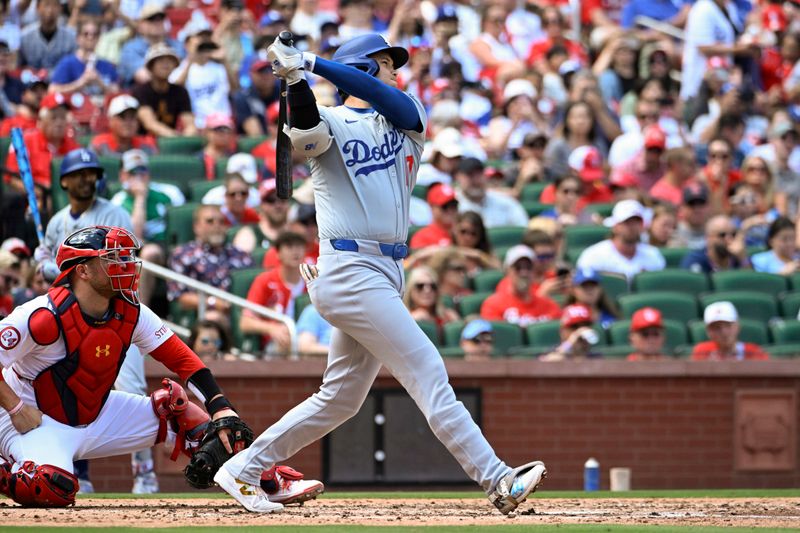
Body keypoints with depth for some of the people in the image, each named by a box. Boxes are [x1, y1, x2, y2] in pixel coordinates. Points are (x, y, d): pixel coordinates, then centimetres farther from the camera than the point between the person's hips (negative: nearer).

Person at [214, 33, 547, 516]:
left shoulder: (406, 121, 16)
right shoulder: (329, 123, 1)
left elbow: (385, 97, -6)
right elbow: (305, 130, -23)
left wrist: (313, 64, -16)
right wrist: (296, 78, -40)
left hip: (386, 274, 8)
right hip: (350, 272, -8)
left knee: (341, 399, 13)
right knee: (428, 374, -13)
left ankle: (244, 469, 22)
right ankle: (498, 481, -17)